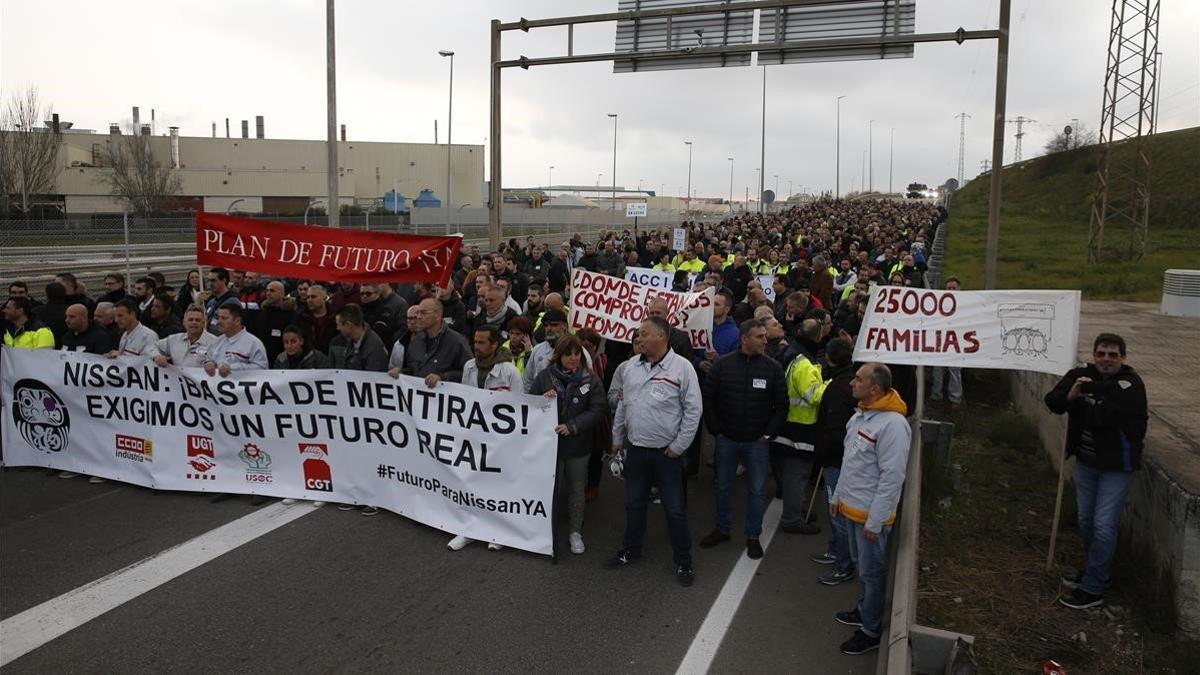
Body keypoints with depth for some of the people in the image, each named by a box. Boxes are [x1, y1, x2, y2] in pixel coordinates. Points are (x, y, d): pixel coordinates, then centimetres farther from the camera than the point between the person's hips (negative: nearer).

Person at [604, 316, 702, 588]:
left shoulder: (682, 367, -13)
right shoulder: (632, 366, 5)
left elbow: (693, 409, -12)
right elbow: (622, 405, 14)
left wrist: (678, 446, -12)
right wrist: (617, 438, 15)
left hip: (667, 452, -5)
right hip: (635, 449, 5)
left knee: (674, 509, 4)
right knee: (634, 504, 17)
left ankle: (683, 561, 18)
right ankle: (631, 549, 35)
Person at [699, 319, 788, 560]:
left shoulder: (773, 368, -6)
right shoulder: (722, 364, -7)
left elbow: (782, 405, -1)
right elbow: (708, 399, 0)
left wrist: (769, 433, -4)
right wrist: (716, 430, -2)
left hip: (757, 442, 0)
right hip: (727, 440, 1)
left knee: (757, 490, 8)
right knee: (723, 486, 14)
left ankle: (753, 536, 24)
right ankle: (722, 529, 32)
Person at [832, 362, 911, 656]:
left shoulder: (892, 424, -24)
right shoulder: (860, 415, 4)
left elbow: (892, 477, -24)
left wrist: (875, 521, -21)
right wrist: (838, 496, 18)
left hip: (871, 514, -8)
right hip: (851, 507, 8)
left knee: (872, 571, 7)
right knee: (862, 565, 23)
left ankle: (871, 631, 21)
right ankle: (864, 609, 41)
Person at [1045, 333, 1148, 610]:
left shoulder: (1131, 384, -19)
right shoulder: (1080, 376, -4)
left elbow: (1109, 417, -30)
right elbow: (1052, 401, -11)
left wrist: (1078, 403, -17)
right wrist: (1070, 395, -31)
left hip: (1116, 465, -6)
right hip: (1086, 460, 6)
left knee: (1104, 526, -5)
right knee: (1086, 520, 19)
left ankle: (1092, 589, 4)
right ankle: (1094, 571, 38)